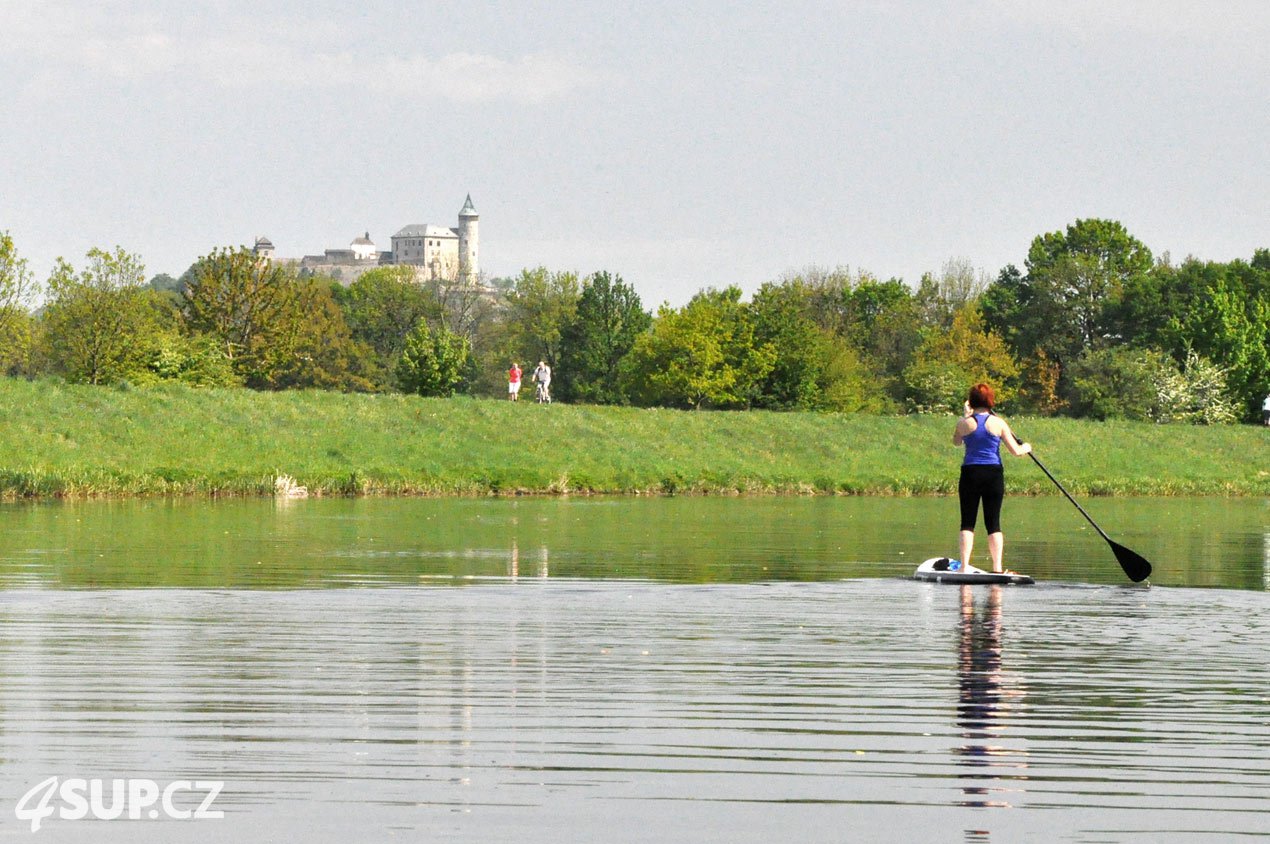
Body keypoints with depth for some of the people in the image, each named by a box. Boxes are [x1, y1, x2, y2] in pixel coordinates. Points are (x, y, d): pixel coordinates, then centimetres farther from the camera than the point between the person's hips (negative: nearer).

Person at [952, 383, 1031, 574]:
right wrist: (1026, 448, 20)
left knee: (967, 522, 4)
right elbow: (1016, 451, -3)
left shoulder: (964, 423, -3)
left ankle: (964, 565, -6)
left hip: (970, 474, 0)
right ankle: (997, 567, -2)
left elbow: (956, 442, 18)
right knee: (993, 523, 5)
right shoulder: (998, 423, -4)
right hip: (994, 475, 0)